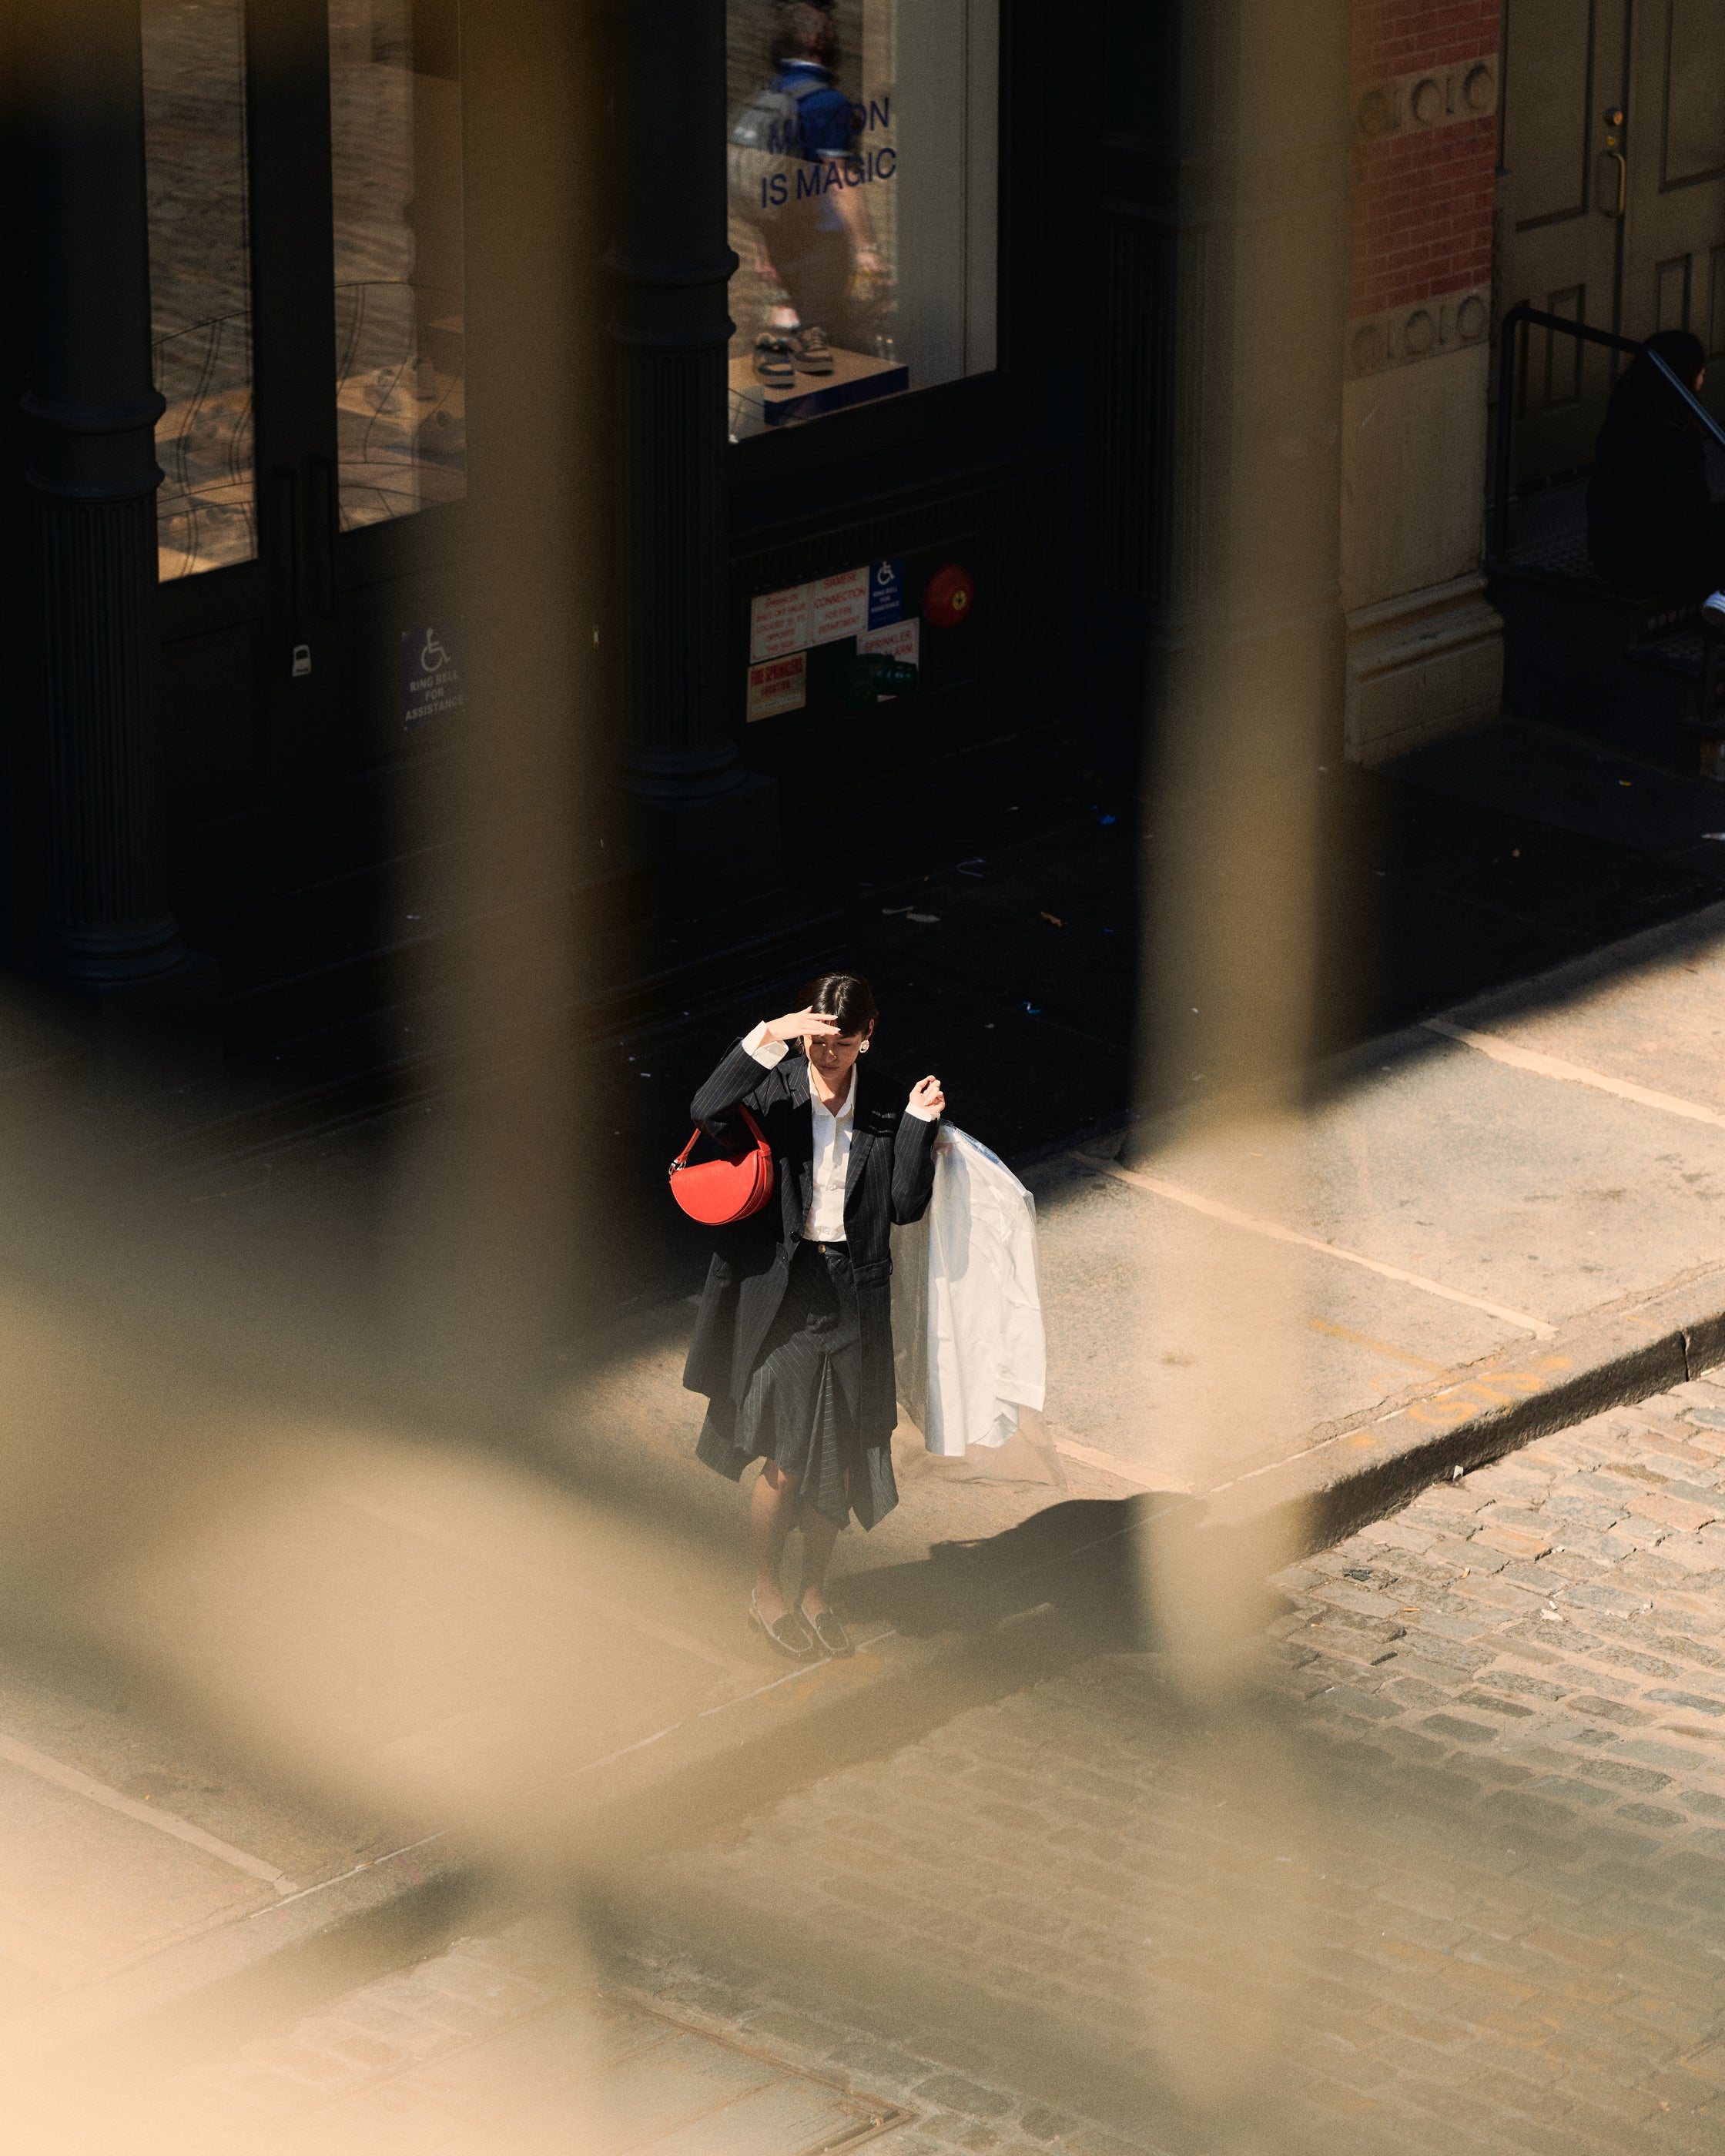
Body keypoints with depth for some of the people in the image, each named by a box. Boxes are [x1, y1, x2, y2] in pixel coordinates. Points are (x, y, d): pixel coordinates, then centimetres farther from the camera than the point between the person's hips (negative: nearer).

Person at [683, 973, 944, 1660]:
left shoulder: (884, 1109, 3)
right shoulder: (774, 1092, -5)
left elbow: (907, 1205, -2)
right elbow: (709, 1112, -26)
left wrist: (918, 1123, -11)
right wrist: (766, 1038, -31)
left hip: (851, 1293, 3)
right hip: (778, 1289, -3)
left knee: (837, 1459, 10)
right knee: (786, 1458, -4)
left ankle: (815, 1591, 28)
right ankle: (766, 1589, 18)